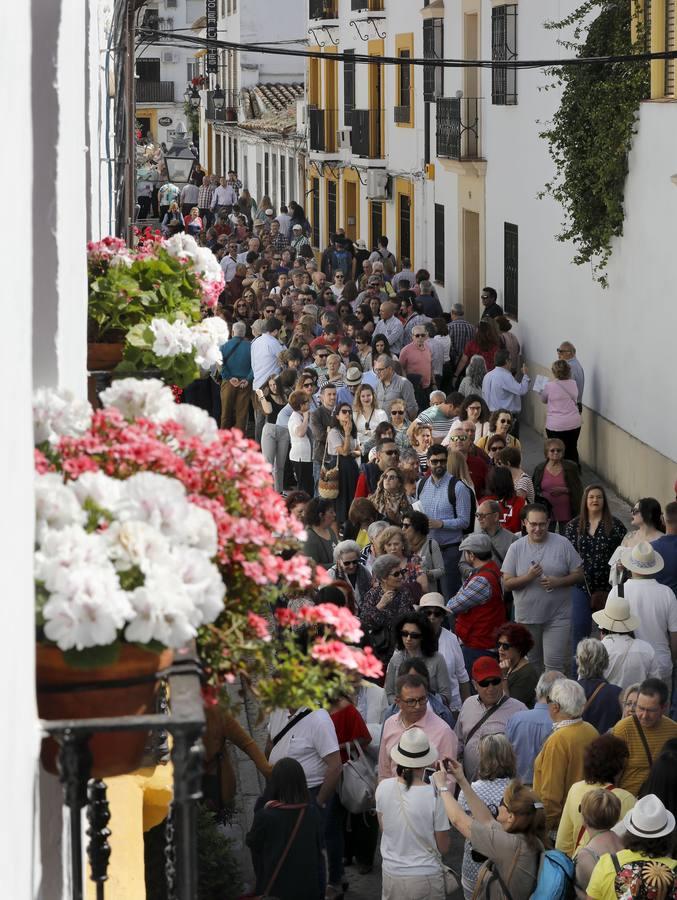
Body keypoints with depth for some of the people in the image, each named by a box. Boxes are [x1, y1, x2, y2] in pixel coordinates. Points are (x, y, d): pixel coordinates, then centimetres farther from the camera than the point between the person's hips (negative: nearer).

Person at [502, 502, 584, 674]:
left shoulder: (562, 544, -1)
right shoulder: (516, 548, 1)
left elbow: (578, 575, 1)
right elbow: (507, 584, -1)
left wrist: (558, 582, -16)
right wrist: (528, 577, -18)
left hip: (557, 616, -2)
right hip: (527, 617, 2)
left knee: (554, 663, -9)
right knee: (531, 665, 13)